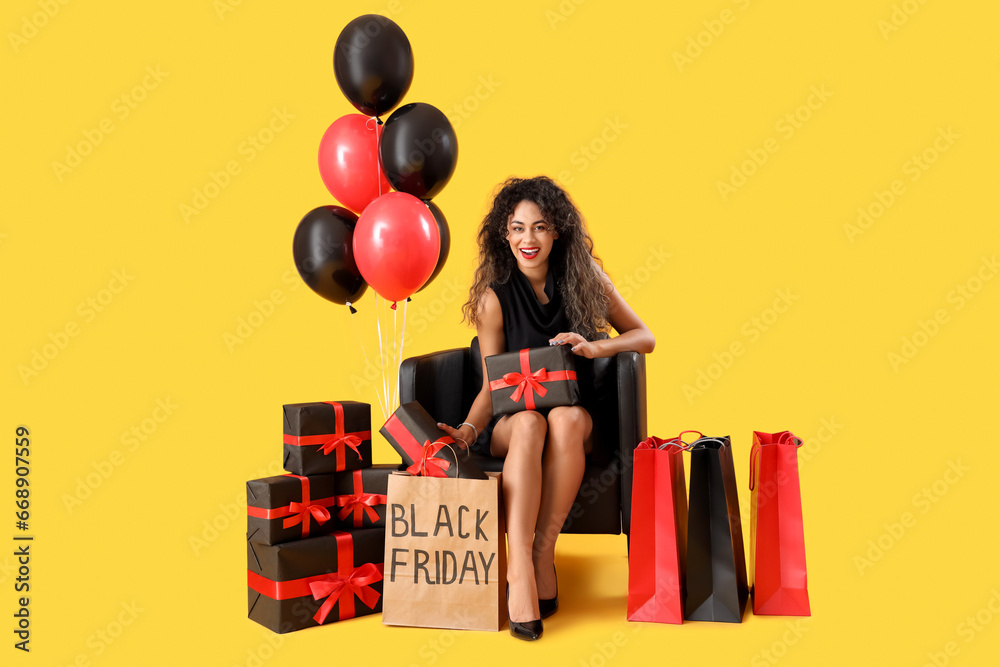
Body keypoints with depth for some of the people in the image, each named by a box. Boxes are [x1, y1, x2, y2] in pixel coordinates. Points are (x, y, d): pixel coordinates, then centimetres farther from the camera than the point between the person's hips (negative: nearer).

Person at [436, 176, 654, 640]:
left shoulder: (584, 276, 0)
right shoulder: (494, 296, -4)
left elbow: (644, 337, 3)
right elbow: (491, 386, -4)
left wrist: (594, 347, -17)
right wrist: (469, 428, -23)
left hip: (576, 414, 1)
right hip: (512, 422, -1)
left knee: (566, 418, -35)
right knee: (528, 424, -37)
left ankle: (544, 552, -27)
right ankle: (519, 571, -42)